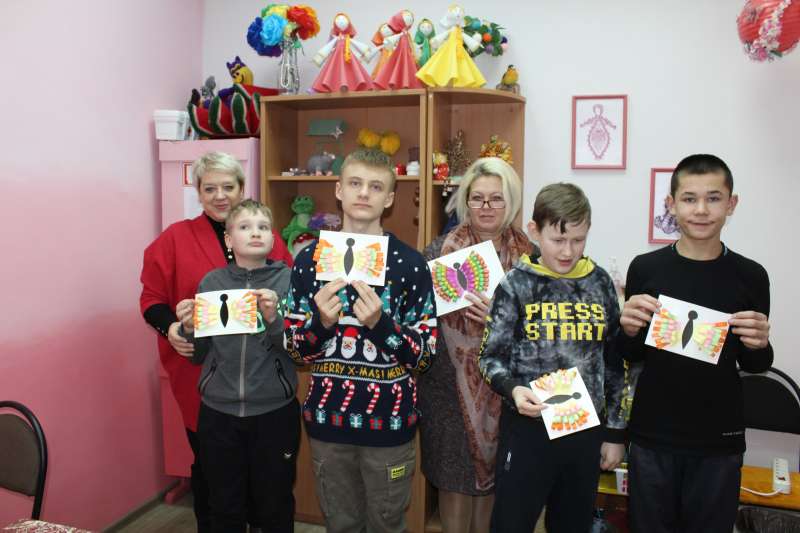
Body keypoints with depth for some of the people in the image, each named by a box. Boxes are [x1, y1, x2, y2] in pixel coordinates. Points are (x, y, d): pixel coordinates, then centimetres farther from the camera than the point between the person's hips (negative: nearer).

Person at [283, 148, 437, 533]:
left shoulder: (410, 263, -7)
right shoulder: (310, 259, 0)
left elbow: (424, 354, -8)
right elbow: (295, 348, 1)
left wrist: (380, 323, -25)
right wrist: (321, 321, -19)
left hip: (388, 420, -2)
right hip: (327, 417, 2)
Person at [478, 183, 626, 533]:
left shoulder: (600, 283, 3)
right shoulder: (516, 285, -7)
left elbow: (615, 362, 9)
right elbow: (492, 357, -5)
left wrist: (615, 431, 10)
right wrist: (512, 389, -25)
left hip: (586, 428, 4)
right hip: (528, 427, -3)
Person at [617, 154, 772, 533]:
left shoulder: (751, 276, -5)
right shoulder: (645, 268, -6)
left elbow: (753, 366, 7)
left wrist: (758, 346, -15)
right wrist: (629, 331, -17)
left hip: (720, 441, 0)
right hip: (652, 437, 0)